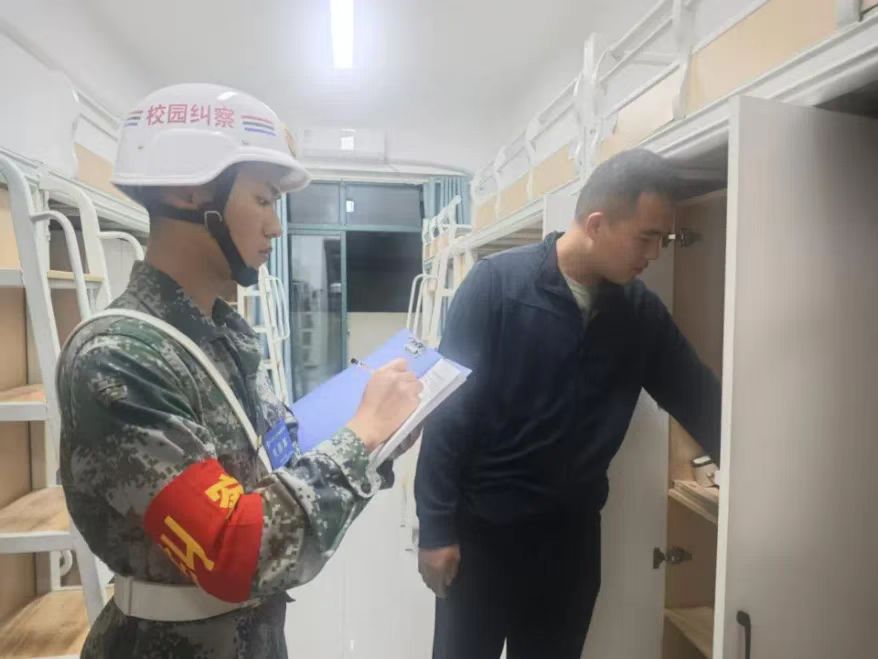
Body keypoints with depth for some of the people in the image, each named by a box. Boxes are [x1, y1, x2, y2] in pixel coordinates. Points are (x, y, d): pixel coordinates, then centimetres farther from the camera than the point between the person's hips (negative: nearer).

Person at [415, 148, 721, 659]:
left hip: (572, 530, 4)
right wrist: (436, 526, -14)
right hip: (482, 526, -4)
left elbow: (702, 401, 7)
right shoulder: (497, 284, -15)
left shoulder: (642, 311, -1)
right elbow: (449, 408, -15)